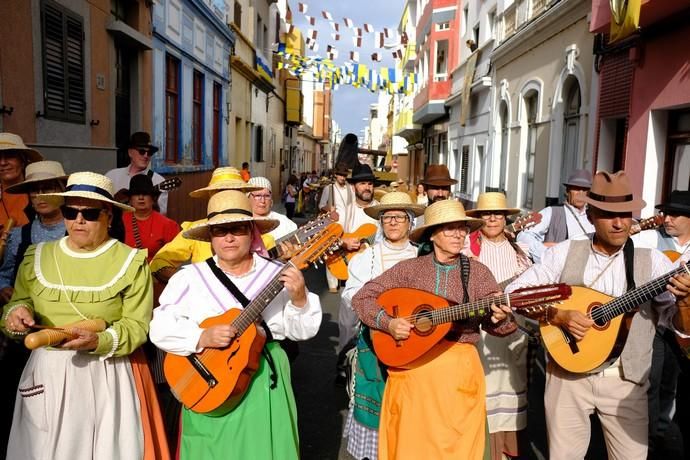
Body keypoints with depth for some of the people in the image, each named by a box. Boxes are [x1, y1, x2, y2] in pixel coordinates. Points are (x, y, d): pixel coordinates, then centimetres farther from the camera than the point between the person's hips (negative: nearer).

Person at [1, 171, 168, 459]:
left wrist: (99, 341, -26)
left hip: (107, 375, -3)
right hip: (47, 372, 3)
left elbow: (137, 325, -10)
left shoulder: (131, 262, -7)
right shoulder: (37, 256, 5)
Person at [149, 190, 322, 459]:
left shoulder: (278, 274, -2)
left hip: (265, 383, 0)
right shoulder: (189, 277, -1)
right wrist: (202, 338, -20)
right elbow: (160, 328, -5)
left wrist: (299, 299, -22)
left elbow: (302, 331, -3)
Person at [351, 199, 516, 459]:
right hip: (411, 366, 0)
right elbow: (362, 298, 0)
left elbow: (492, 322, -1)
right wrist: (387, 323, -14)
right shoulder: (409, 269, -1)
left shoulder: (478, 272, 1)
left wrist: (500, 318, -24)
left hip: (459, 368, 0)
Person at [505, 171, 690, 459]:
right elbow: (515, 292, -4)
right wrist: (556, 316, -18)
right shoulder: (565, 252, -2)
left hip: (625, 381, 1)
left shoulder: (652, 261, -1)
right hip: (568, 375, 0)